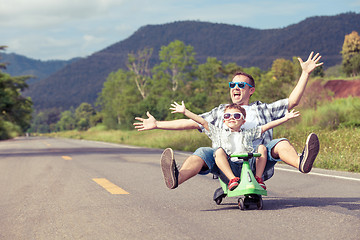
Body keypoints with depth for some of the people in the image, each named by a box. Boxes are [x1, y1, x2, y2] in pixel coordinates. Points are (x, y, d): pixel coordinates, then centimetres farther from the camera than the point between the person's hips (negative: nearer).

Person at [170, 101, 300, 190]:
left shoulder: (248, 133, 26)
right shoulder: (218, 133, 24)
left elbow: (266, 126, 22)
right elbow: (203, 122, 18)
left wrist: (286, 118, 17)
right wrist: (184, 111, 12)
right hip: (229, 167, -1)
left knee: (262, 147, -13)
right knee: (219, 150, -26)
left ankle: (258, 177, -16)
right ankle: (232, 179, -40)